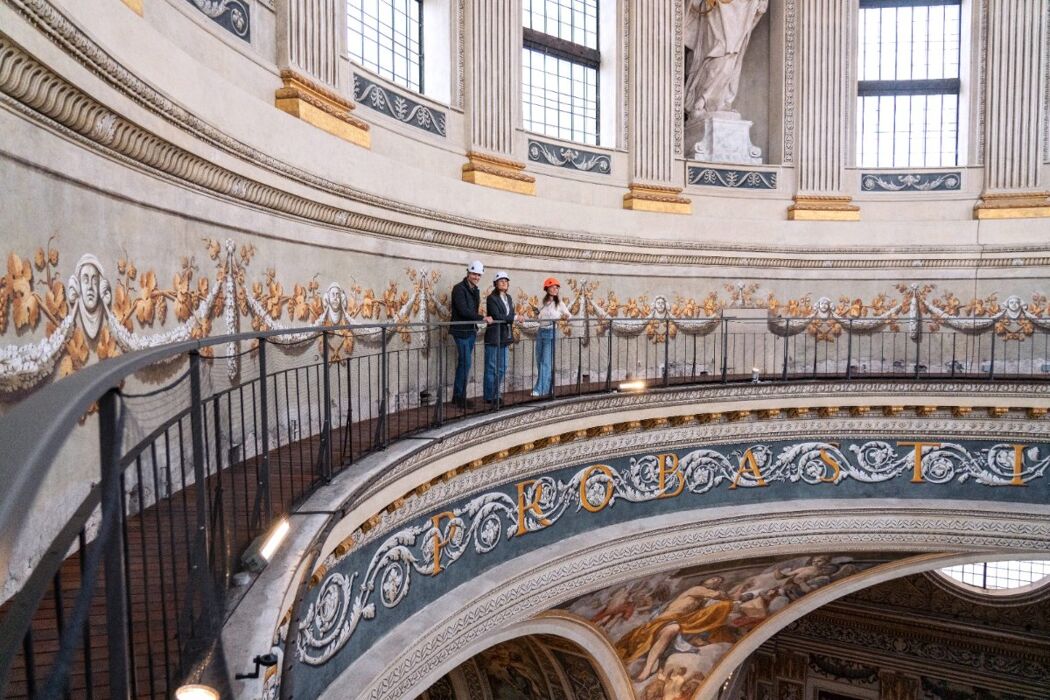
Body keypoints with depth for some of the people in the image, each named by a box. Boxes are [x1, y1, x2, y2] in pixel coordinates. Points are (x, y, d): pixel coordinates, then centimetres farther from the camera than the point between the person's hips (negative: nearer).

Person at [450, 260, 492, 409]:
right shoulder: (459, 289, -11)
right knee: (465, 363, -8)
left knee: (464, 363, 10)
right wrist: (482, 318, -21)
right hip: (461, 331, -8)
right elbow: (463, 310, -20)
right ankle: (459, 396, 1)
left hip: (471, 331, 8)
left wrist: (476, 325, 6)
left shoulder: (475, 290, 15)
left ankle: (458, 396, 17)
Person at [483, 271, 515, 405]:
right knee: (492, 368, -2)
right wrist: (513, 318, -11)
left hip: (505, 337, 7)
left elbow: (511, 315, 10)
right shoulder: (491, 298, -8)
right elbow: (497, 317, -17)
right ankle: (489, 397, 5)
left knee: (502, 368, 10)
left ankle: (496, 395, 19)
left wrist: (507, 318, -8)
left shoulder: (508, 298, 16)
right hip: (493, 337, -7)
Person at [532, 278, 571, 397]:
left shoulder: (559, 303, -1)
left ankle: (540, 389, -7)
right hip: (541, 332, 5)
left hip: (551, 333, -5)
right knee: (540, 361, 7)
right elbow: (539, 317, 11)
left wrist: (566, 317, -22)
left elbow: (569, 315, -1)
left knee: (546, 362, -8)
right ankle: (548, 388, 18)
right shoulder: (543, 302, 10)